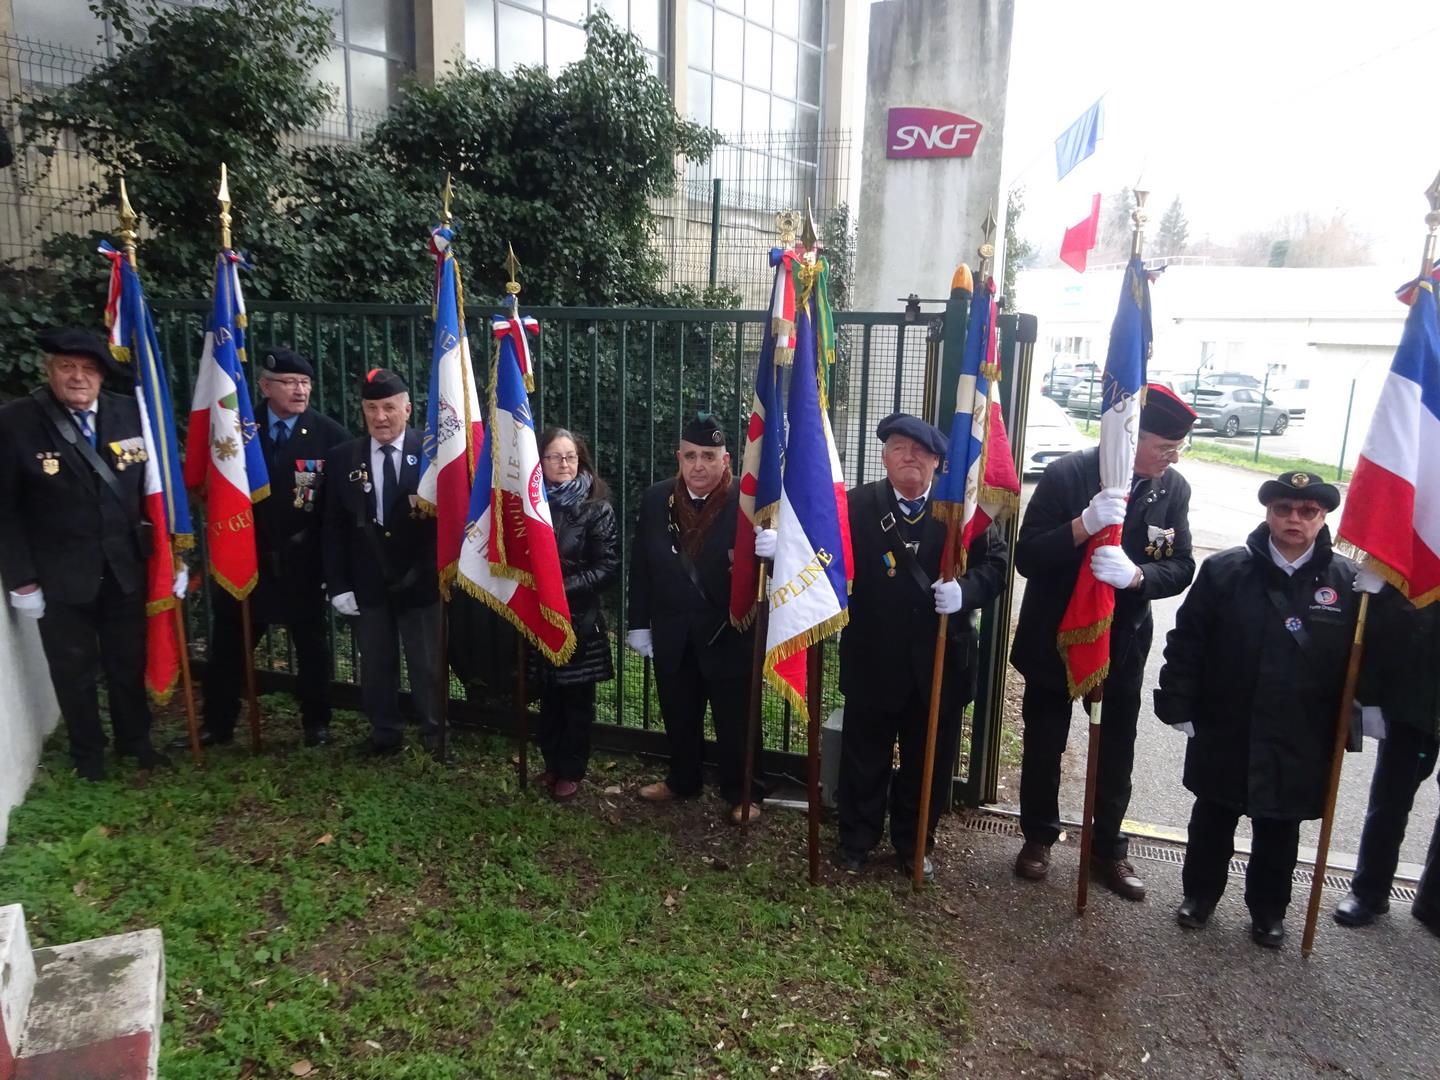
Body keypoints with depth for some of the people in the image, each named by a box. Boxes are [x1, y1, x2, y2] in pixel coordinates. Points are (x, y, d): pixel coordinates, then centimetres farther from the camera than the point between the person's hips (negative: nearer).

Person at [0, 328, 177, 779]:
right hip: (60, 576, -2)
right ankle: (87, 752, 32)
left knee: (130, 661, 15)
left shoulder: (130, 413, -2)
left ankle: (135, 740, 36)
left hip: (125, 567, 2)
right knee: (74, 670, 13)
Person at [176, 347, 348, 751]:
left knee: (311, 646, 11)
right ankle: (217, 725, 28)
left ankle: (316, 724, 26)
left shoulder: (330, 434, -7)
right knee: (227, 646, 12)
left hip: (303, 562, -2)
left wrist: (323, 544, -10)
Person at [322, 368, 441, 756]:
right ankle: (385, 733, 32)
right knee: (375, 665, 15)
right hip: (367, 583, 3)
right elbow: (334, 527, 3)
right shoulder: (343, 457, 2)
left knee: (427, 664, 11)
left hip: (419, 580, -3)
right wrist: (338, 585, -1)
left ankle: (435, 733, 28)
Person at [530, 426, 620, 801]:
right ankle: (553, 764, 31)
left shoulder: (597, 509, -7)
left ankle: (572, 772, 23)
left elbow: (609, 568, -10)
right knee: (548, 697, 14)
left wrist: (564, 587, -18)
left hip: (580, 620, -3)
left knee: (577, 700, 8)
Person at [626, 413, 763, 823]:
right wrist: (639, 623, 4)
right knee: (678, 716, 20)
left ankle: (743, 792, 29)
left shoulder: (746, 502, -13)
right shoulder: (655, 500, 0)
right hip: (672, 633, 4)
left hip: (729, 633, -4)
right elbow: (640, 567, 5)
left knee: (735, 720, 10)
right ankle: (682, 780, 41)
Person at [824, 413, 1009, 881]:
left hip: (941, 663, 2)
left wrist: (965, 589, -20)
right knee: (864, 756, 14)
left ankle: (914, 843, 37)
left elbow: (996, 563, -1)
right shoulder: (857, 506, -3)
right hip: (873, 661, -1)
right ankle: (856, 839, 34)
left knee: (928, 761, 16)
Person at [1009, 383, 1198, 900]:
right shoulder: (1066, 475, -18)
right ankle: (1038, 837, 35)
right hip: (1054, 638, -3)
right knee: (1044, 746, 14)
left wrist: (1135, 576, -28)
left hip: (1123, 643, 3)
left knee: (1116, 754, 15)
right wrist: (1083, 525, -36)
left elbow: (1180, 567, -6)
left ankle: (1108, 850, 34)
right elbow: (1027, 557, -20)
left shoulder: (1173, 489, -6)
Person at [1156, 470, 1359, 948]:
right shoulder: (1225, 570, -6)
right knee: (1213, 819, 16)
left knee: (1279, 830, 17)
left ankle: (1269, 909, 38)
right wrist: (1178, 705, -8)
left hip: (1299, 742, 1)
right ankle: (1199, 892, 36)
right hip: (1225, 731, 0)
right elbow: (1187, 641, -5)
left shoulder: (1348, 581, -4)